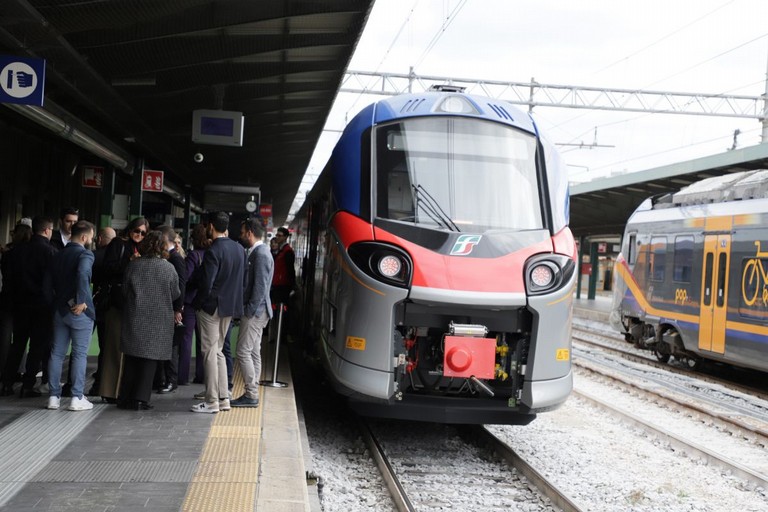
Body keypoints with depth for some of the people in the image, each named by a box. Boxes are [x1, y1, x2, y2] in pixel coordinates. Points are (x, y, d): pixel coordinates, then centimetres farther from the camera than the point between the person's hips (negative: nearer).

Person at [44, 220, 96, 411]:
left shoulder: (58, 254, 11)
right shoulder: (85, 254, -11)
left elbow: (48, 282, 12)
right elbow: (83, 274, -31)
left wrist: (55, 303, 15)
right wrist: (82, 301, -24)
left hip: (60, 309, 6)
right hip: (79, 311, -6)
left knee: (57, 353, 8)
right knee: (79, 354, -1)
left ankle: (54, 396, 10)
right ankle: (77, 398, 0)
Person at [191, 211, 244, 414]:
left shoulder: (213, 251, -18)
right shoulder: (239, 249, 6)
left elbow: (206, 283, -21)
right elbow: (242, 277, 10)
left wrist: (199, 303, -6)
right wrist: (233, 298, 15)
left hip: (211, 306, -8)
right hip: (230, 306, 8)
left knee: (210, 353, -1)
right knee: (218, 351, 17)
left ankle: (212, 402, 3)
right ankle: (223, 398, 18)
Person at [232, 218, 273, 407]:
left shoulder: (260, 254, -15)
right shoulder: (254, 252, 15)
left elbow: (260, 286, -20)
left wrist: (250, 310, -18)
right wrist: (248, 310, 11)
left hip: (254, 311, -10)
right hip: (253, 311, 10)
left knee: (244, 352, -8)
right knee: (253, 353, 11)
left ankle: (251, 395, -5)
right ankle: (252, 393, 16)